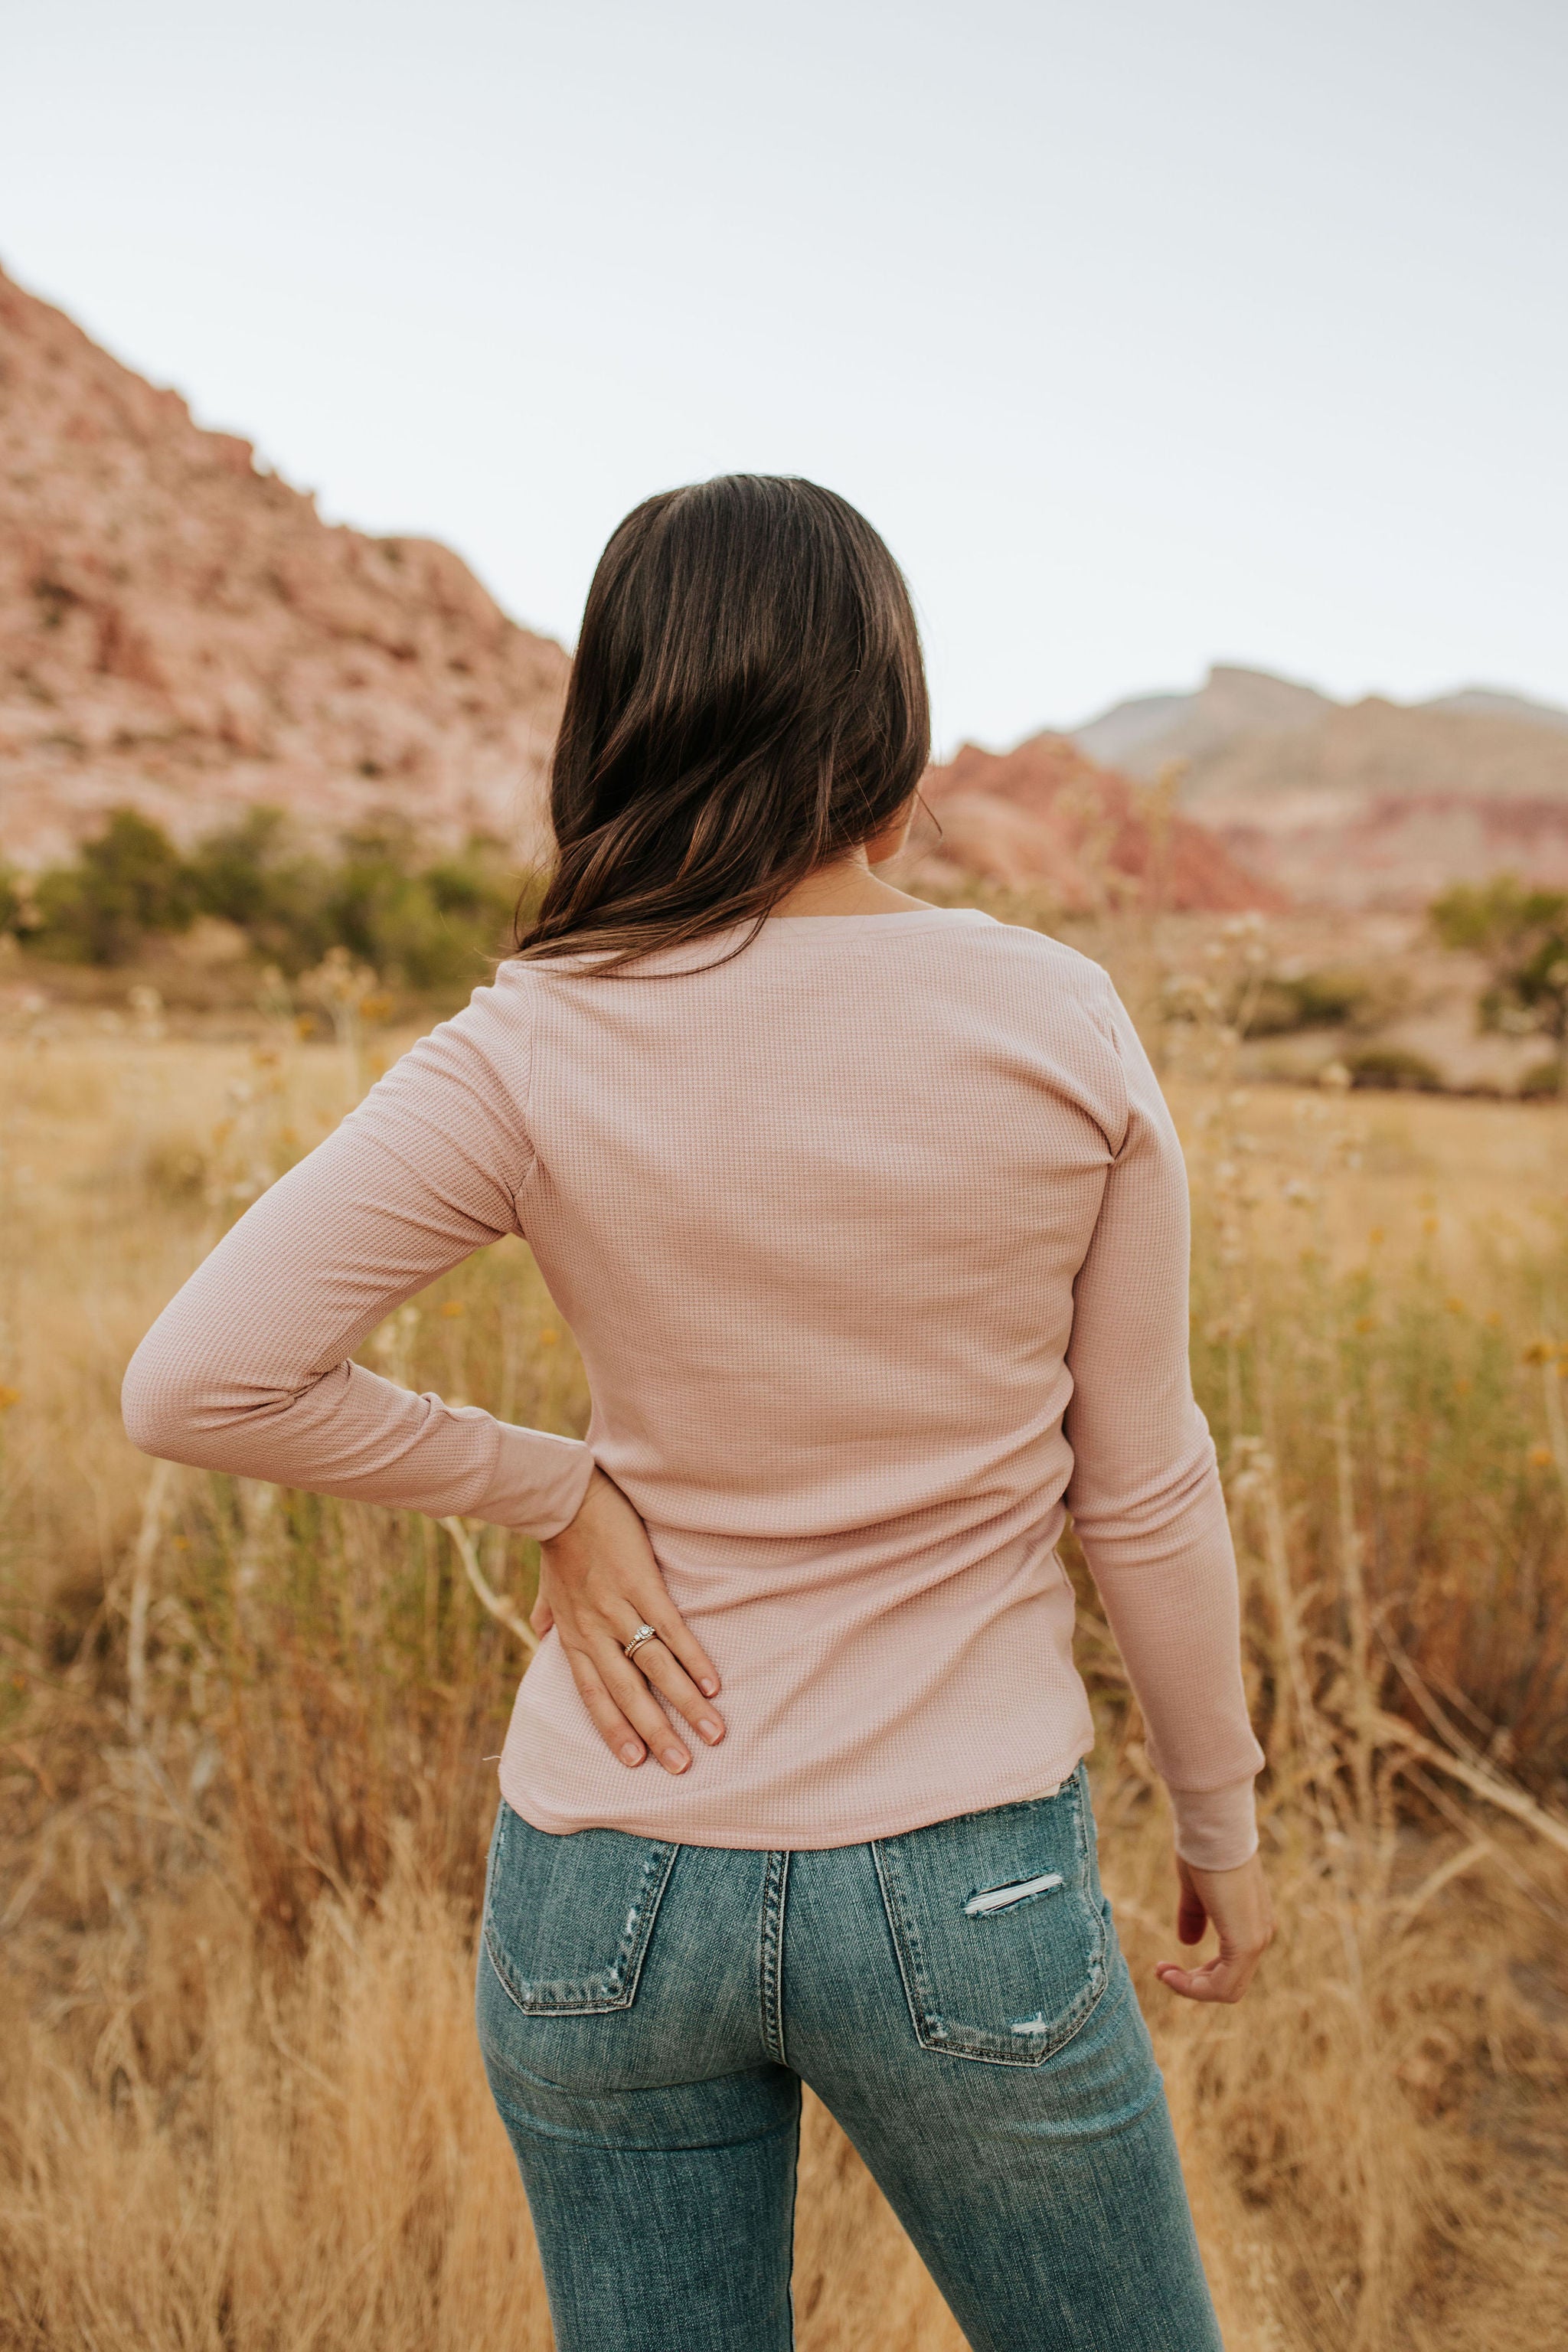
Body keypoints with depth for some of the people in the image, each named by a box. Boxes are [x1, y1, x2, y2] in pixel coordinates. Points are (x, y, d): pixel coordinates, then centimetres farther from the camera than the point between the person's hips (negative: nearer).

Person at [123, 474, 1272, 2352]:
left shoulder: (535, 1054, -13)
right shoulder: (1059, 1025, -12)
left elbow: (193, 1384, -14)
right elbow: (1141, 1490, -5)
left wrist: (549, 1488, -5)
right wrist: (1220, 1812, 9)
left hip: (613, 1892, 1)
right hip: (966, 1897, 0)